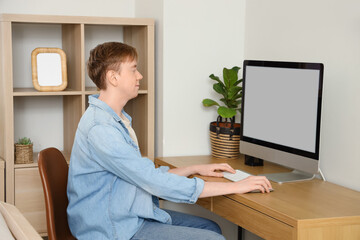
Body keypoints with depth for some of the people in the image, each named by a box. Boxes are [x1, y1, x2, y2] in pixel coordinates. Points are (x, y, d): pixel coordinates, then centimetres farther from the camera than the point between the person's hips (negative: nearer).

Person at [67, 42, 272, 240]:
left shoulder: (118, 119, 12)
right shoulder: (100, 128, -23)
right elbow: (157, 183, -26)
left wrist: (194, 170, 11)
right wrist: (234, 187, -22)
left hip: (132, 216, 10)